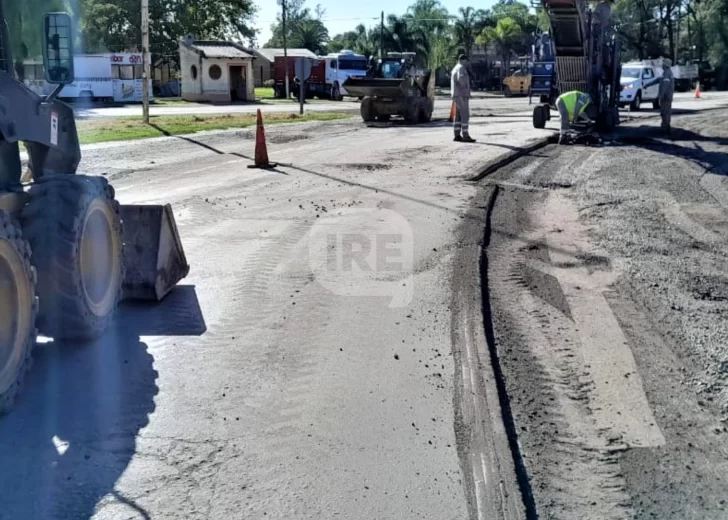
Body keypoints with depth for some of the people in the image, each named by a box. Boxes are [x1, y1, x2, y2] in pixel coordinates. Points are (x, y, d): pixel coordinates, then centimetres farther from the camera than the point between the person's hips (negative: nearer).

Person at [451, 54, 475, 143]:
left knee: (458, 116, 10)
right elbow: (461, 78, -33)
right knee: (465, 116, -10)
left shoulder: (455, 68, 20)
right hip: (462, 95, -10)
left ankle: (457, 136, 10)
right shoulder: (461, 68, -13)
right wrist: (465, 85, -16)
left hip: (457, 95, 10)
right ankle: (465, 136, -12)